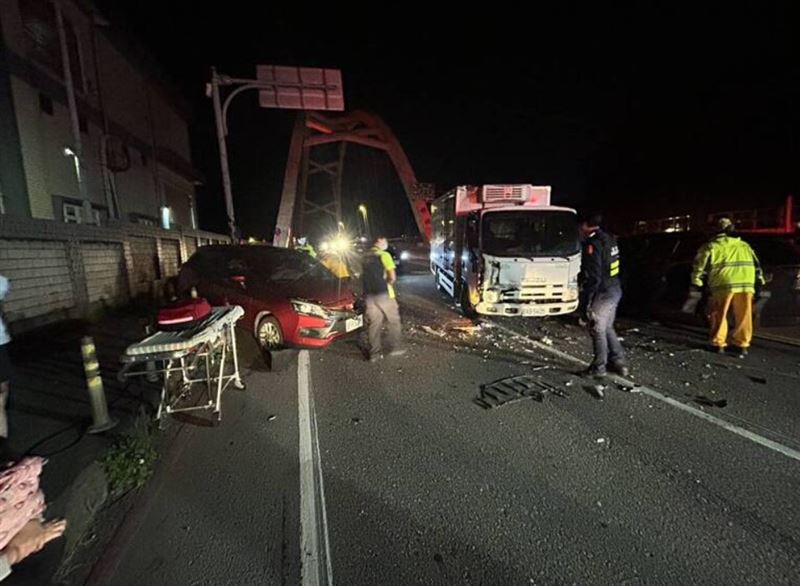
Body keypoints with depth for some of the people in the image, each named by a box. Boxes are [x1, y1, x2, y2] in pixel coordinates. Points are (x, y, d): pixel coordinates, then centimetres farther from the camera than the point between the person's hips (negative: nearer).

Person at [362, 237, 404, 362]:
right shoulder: (384, 255, -6)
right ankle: (394, 348, 17)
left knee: (373, 324, 8)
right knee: (393, 321, 10)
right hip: (383, 293, -6)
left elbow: (362, 275, 23)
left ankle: (374, 354, 10)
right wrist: (388, 283, 6)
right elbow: (393, 277, -13)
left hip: (369, 295, 6)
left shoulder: (367, 257, 15)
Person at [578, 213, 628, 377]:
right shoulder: (610, 239, 10)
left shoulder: (593, 244, -18)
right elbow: (608, 268, 13)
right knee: (607, 328, 21)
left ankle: (599, 367, 16)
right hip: (615, 290, 9)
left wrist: (585, 301, -16)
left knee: (598, 330, 4)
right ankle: (618, 362, 28)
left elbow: (593, 277, -21)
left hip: (602, 294, -9)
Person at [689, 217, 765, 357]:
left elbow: (700, 267, 3)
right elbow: (757, 265, 23)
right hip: (746, 284, 4)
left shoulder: (710, 246, 9)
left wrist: (696, 286, 6)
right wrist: (759, 282, 25)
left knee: (719, 315, 6)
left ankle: (718, 344, 9)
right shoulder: (744, 245, 24)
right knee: (743, 316, 11)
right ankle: (741, 345, 15)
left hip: (724, 284, -4)